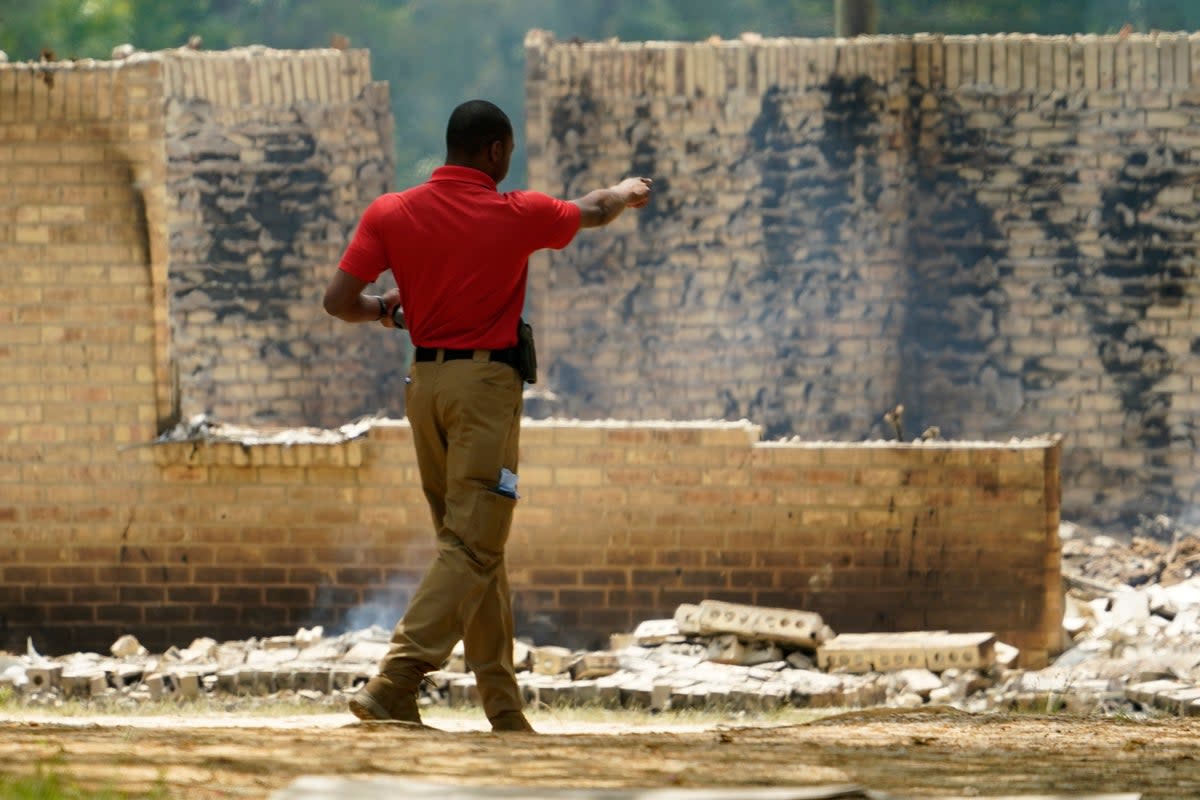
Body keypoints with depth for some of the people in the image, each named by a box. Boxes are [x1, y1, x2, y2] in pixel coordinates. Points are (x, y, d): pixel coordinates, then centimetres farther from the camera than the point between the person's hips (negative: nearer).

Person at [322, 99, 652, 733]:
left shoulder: (390, 214, 1)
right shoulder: (517, 215, -4)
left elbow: (338, 300, -4)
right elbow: (591, 212, 17)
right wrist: (628, 192, 40)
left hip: (424, 382, 5)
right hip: (486, 380, -5)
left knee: (471, 545, 13)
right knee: (473, 548, -9)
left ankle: (505, 708, 15)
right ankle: (393, 686, -24)